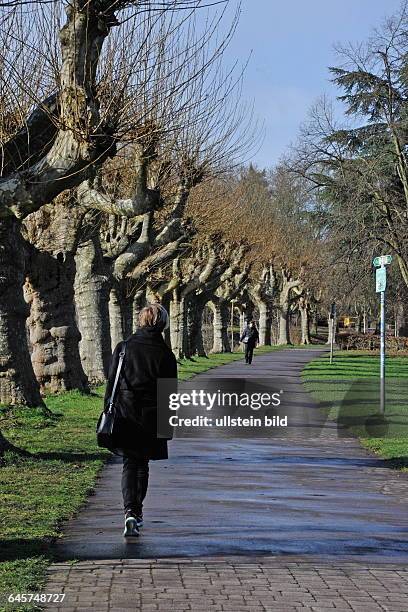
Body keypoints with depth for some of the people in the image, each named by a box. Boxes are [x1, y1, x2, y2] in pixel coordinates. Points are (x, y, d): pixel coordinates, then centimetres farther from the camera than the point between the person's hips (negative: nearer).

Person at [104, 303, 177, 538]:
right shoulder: (166, 355, -5)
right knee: (142, 464, 16)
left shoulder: (123, 348, -2)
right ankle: (137, 512, 23)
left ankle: (130, 511, -14)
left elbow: (112, 383, 1)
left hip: (125, 414, 0)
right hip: (151, 418, 0)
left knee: (130, 464, 5)